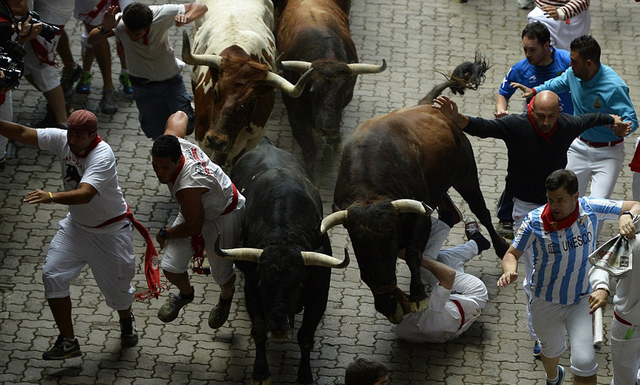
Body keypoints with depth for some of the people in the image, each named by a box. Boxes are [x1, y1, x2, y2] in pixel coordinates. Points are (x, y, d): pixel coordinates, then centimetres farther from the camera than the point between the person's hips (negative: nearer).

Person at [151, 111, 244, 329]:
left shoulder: (188, 187, -44)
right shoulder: (171, 140, -26)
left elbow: (194, 228, -27)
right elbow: (179, 115, -2)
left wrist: (165, 234, -9)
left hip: (223, 217, -7)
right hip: (199, 208, 7)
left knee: (221, 273, 12)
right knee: (171, 267, 0)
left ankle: (226, 296, 50)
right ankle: (185, 294, 35)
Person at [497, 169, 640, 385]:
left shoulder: (590, 209, -18)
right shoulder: (535, 221, -21)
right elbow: (513, 253, -9)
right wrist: (509, 271, -32)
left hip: (582, 300, 0)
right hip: (546, 302, 0)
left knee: (585, 363, -14)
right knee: (552, 351, 26)